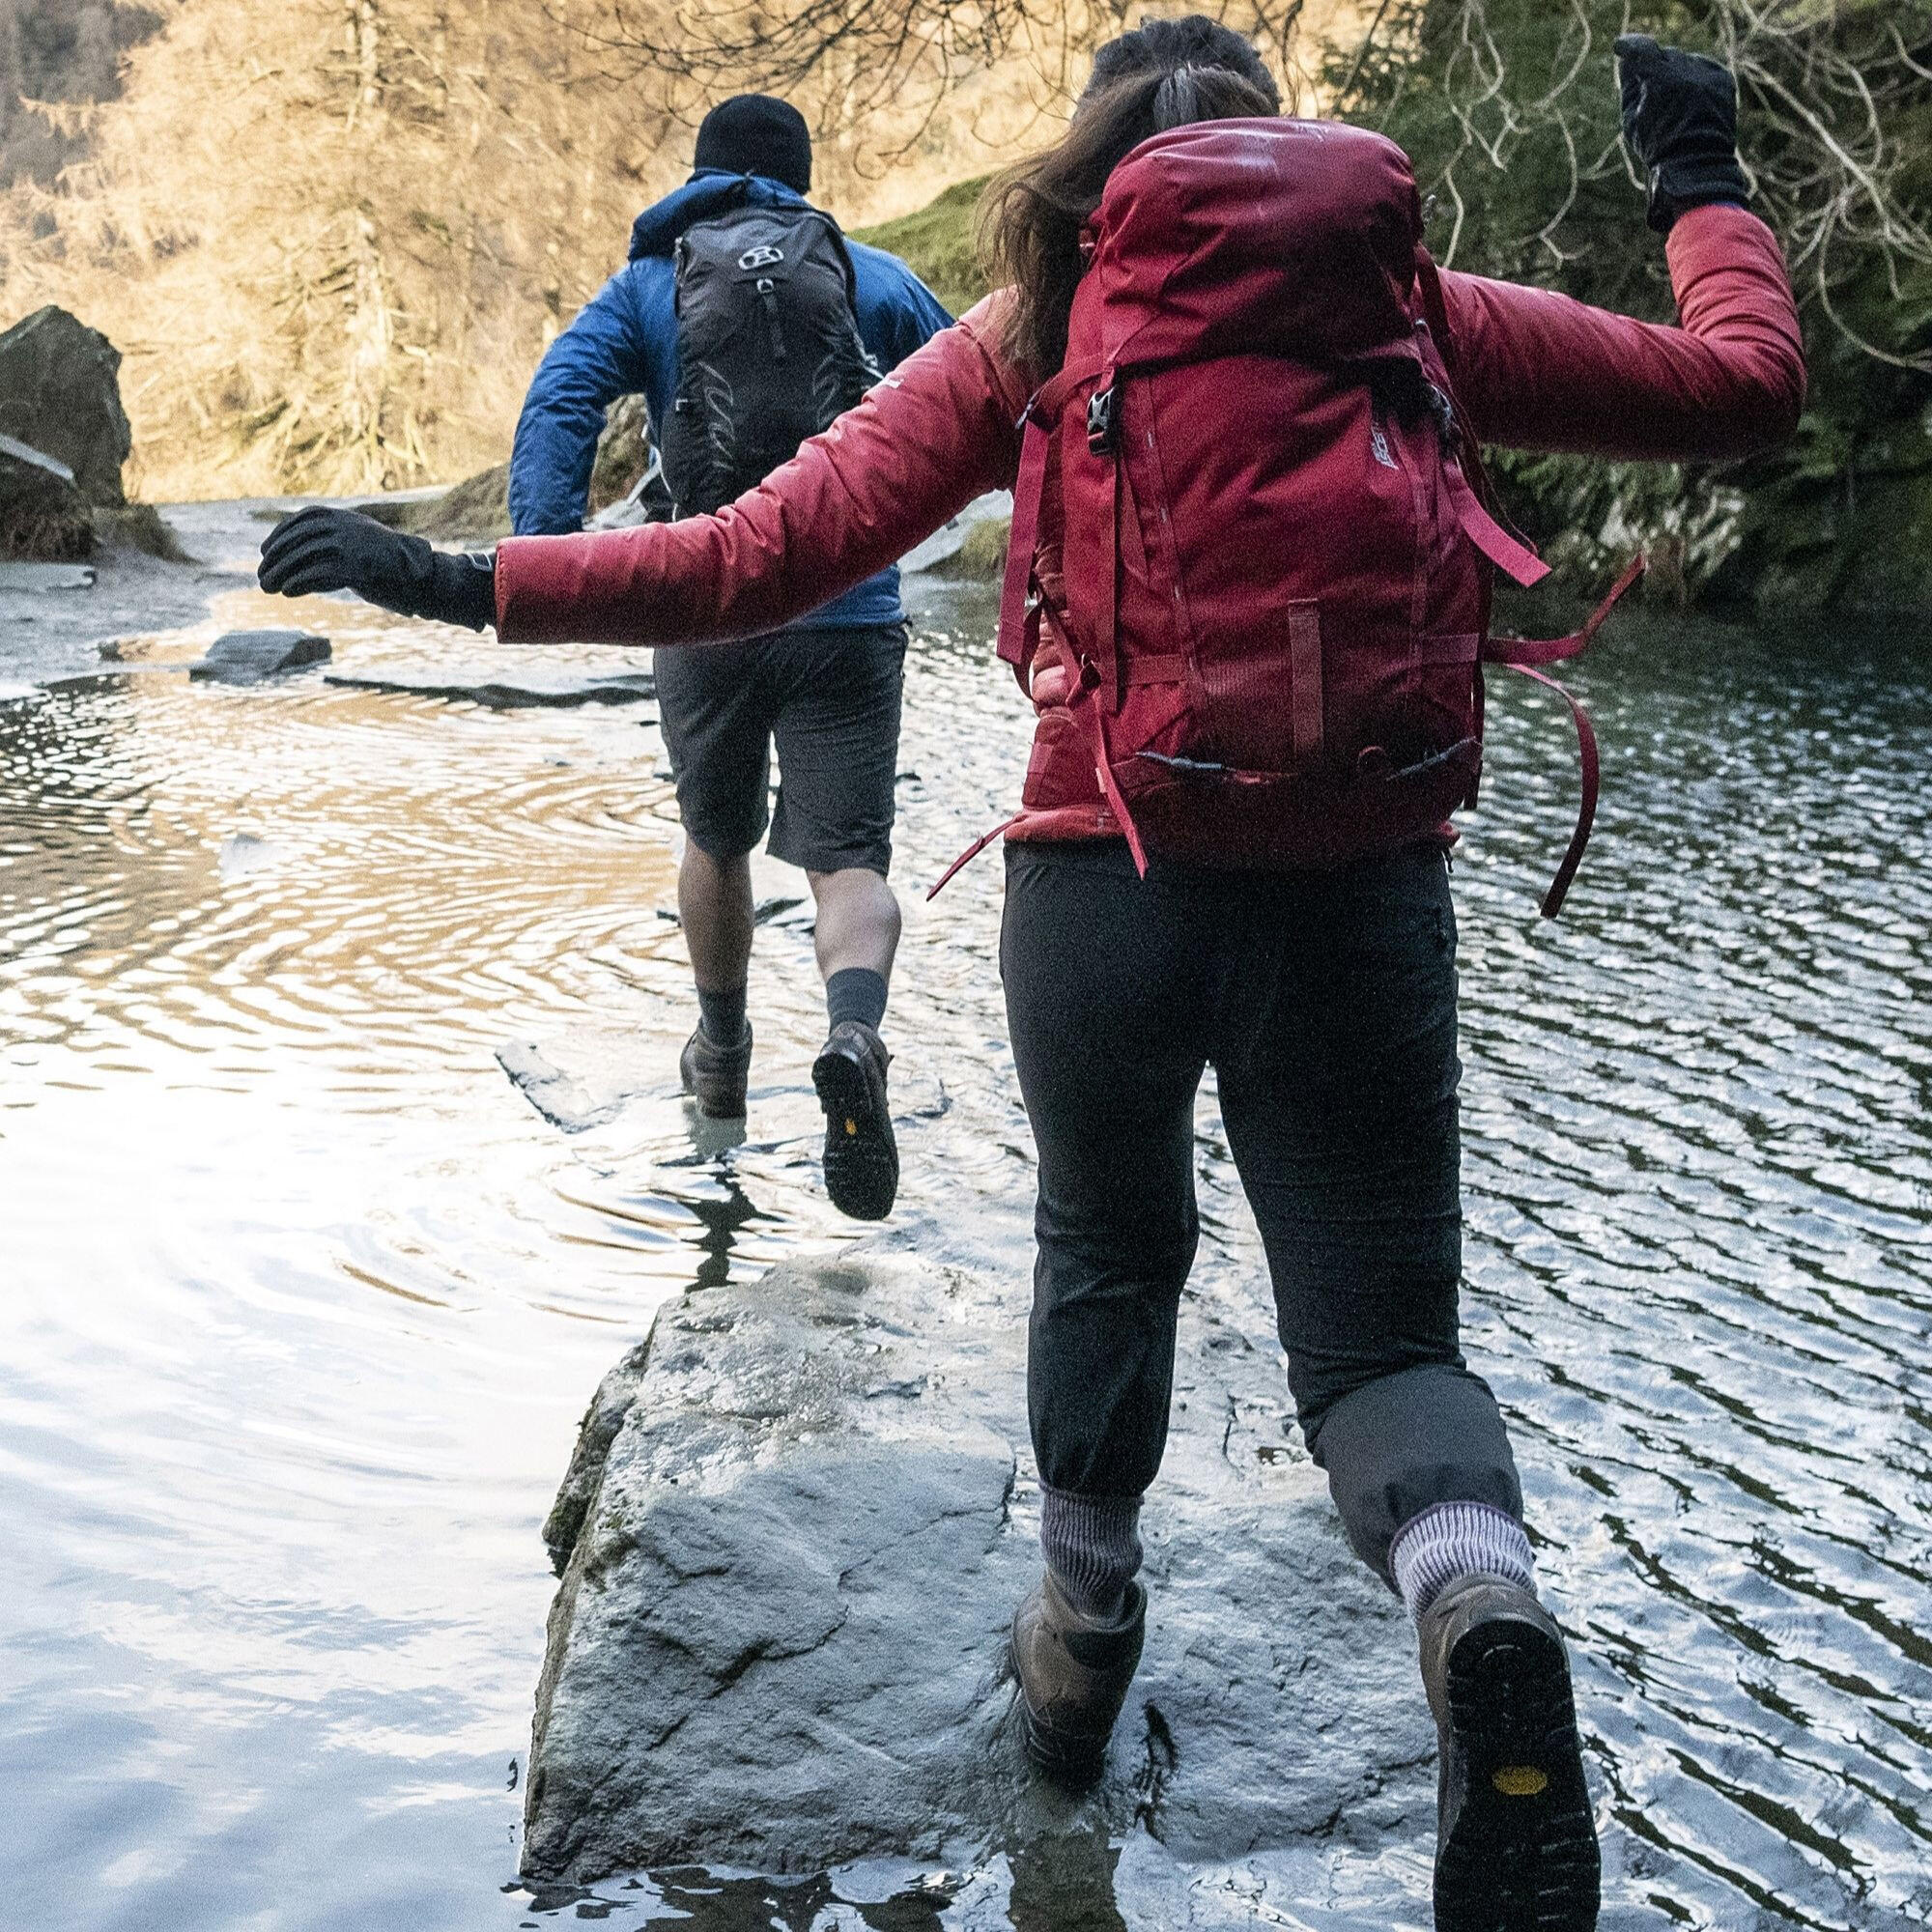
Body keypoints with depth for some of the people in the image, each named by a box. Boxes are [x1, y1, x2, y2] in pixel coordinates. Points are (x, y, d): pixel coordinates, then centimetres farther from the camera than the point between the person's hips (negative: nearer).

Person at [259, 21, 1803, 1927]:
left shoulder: (1034, 329, 7)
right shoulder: (1420, 305, 10)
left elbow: (767, 556, -1)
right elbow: (1742, 379, 15)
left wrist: (465, 582, 7)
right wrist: (1702, 182, 33)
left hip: (1108, 880, 0)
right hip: (1366, 894, 0)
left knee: (1107, 1255, 27)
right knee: (1379, 1331, 12)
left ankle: (1082, 1646, 39)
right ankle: (1479, 1607, -20)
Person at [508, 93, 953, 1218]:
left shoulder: (645, 289, 9)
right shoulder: (875, 280, 9)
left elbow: (558, 407, -7)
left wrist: (545, 565, -17)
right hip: (847, 614, -1)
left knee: (717, 841, 22)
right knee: (850, 859, -3)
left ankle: (723, 1057, 38)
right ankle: (855, 1037, -32)